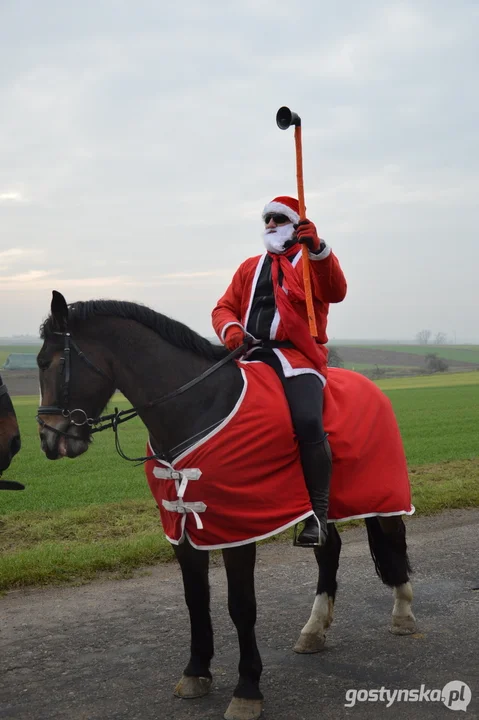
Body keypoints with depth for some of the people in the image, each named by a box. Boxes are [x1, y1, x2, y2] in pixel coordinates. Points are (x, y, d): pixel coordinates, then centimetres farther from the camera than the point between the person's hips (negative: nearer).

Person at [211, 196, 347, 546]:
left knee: (308, 422, -30)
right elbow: (224, 307, 19)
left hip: (298, 355, -5)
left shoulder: (313, 259, 11)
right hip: (252, 354, 6)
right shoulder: (251, 267, 26)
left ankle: (318, 512, -19)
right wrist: (231, 330, -5)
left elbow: (336, 292, -10)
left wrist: (317, 250, -26)